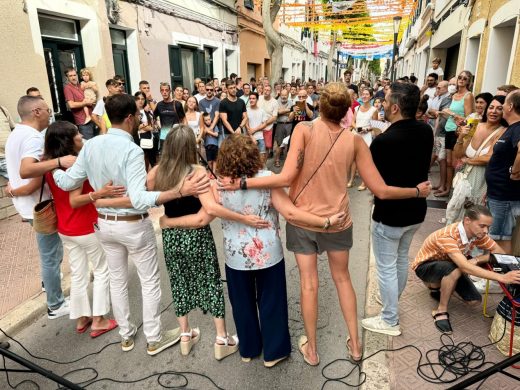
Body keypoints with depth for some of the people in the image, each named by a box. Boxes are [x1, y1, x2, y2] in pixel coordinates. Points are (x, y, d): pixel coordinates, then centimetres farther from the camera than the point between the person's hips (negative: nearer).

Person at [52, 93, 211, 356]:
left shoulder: (91, 145, -5)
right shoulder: (131, 150, -25)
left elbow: (67, 182, -1)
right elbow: (138, 199, -34)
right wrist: (181, 191, -43)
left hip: (104, 223, 7)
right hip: (133, 225, -6)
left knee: (117, 280, 21)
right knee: (150, 282, 12)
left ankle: (126, 335, 38)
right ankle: (154, 339, 27)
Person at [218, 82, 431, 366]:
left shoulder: (304, 129, -15)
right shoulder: (355, 141, -9)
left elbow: (286, 178, -25)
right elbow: (381, 191, -7)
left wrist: (242, 183, -19)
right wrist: (417, 191, 9)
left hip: (302, 218, -1)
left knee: (308, 283, 12)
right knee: (342, 278, 22)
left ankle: (311, 349, 30)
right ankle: (354, 343, 36)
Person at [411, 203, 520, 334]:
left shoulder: (478, 234, -15)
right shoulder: (447, 236, -37)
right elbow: (465, 268, -46)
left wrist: (475, 260, -27)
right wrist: (501, 277, -50)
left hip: (449, 267, 7)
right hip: (425, 266, -7)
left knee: (475, 301, -6)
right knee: (455, 269, -37)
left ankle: (438, 287, 18)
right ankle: (441, 311, -18)